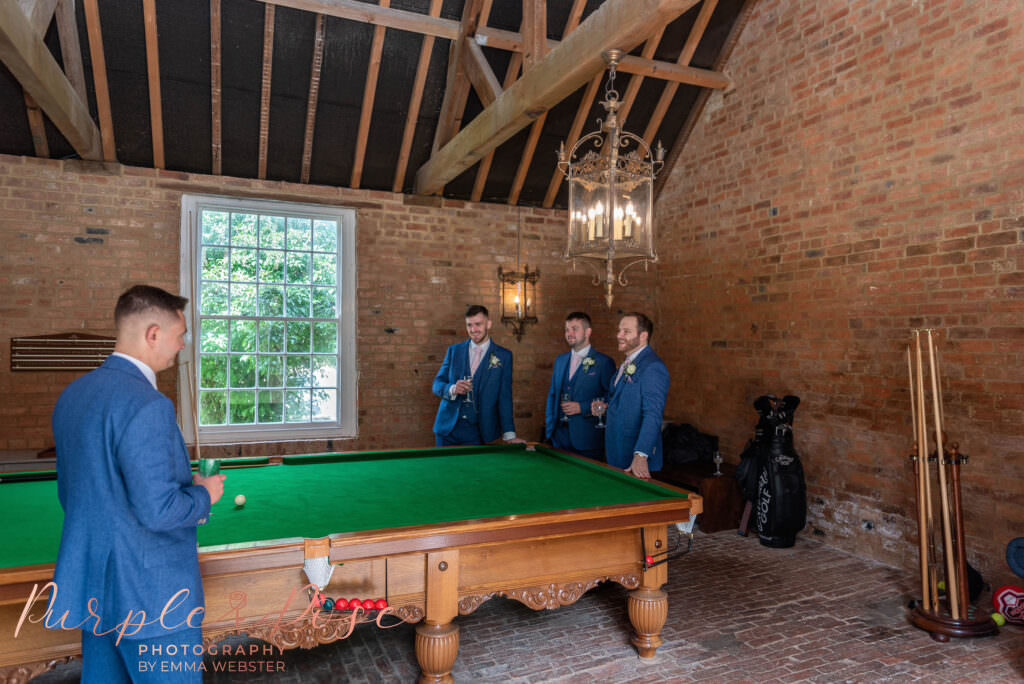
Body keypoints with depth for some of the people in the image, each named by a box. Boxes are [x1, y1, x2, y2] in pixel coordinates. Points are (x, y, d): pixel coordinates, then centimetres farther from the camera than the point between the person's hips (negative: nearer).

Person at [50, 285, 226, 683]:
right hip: (149, 594, -9)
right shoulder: (146, 405, -24)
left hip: (92, 585, 9)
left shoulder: (72, 395, 6)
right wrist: (204, 493, -6)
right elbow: (158, 512, -25)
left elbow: (69, 492, 16)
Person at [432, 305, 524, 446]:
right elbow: (437, 384, 7)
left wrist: (509, 435, -10)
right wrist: (452, 389, -16)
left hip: (477, 431, -2)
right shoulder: (454, 350, 8)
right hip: (448, 428, 2)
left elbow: (504, 397, -2)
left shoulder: (503, 356, 2)